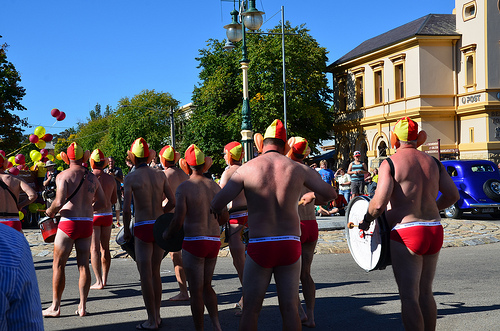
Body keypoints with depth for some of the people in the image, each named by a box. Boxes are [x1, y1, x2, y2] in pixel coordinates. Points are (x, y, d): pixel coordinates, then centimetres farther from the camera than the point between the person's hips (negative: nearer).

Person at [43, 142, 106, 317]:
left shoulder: (63, 175, -6)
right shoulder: (92, 177, 10)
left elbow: (59, 202, -16)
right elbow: (102, 202, 17)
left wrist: (50, 211, 2)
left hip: (68, 223, -4)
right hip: (87, 223, 5)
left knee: (58, 264, 4)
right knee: (83, 265, 9)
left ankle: (55, 307, 7)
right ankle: (82, 306, 10)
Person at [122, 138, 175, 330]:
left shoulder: (131, 177, -6)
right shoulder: (160, 175, 6)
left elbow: (126, 208, -11)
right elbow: (172, 202, 4)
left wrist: (126, 230, 1)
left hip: (143, 228, -5)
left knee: (145, 275, 1)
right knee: (155, 272, 16)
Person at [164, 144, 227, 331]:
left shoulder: (184, 188, -11)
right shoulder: (214, 186, 5)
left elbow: (178, 220, -16)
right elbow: (225, 217, 10)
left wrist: (167, 234, 3)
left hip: (193, 242, -6)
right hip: (214, 241, 6)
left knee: (196, 291, 4)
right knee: (206, 285, 20)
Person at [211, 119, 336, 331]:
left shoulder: (247, 169, -4)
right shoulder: (298, 169, 2)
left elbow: (217, 204, -8)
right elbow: (330, 193, 12)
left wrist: (216, 211, 15)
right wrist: (312, 196, 32)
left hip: (259, 246, -2)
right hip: (290, 244, 2)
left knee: (251, 310, 8)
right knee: (289, 309, 10)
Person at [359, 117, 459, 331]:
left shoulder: (390, 163, -7)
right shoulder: (433, 162, 10)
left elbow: (379, 203, -16)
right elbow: (452, 195, 10)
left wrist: (365, 221, 2)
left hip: (406, 234, -6)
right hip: (434, 231, 6)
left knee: (409, 297, -1)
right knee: (425, 293, 18)